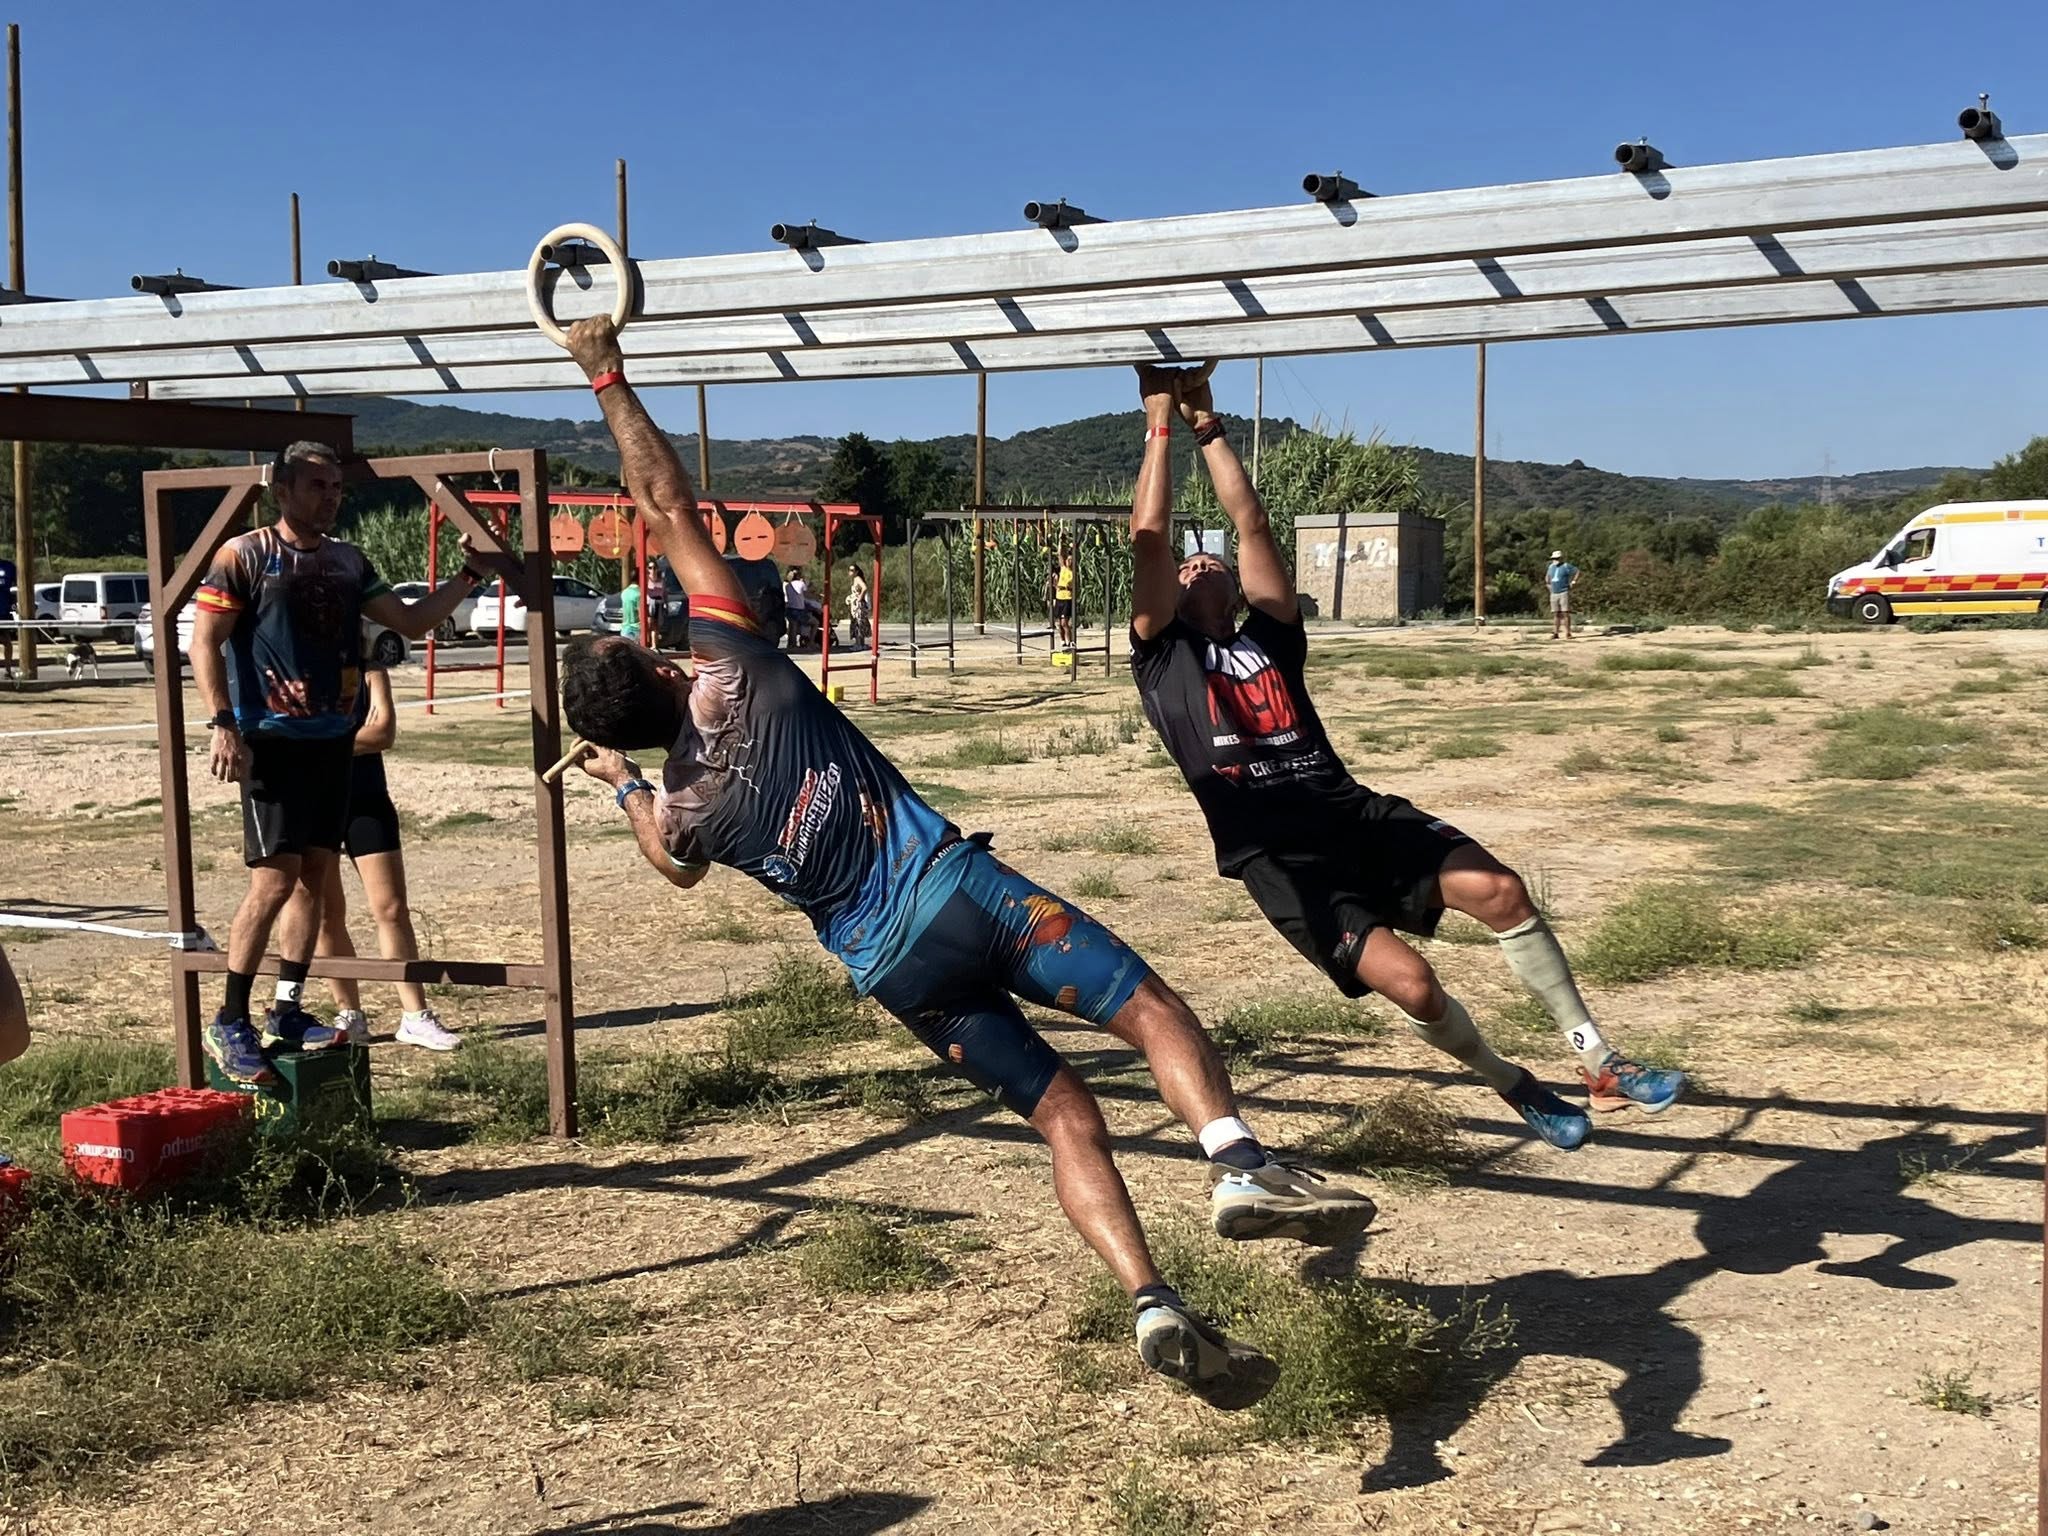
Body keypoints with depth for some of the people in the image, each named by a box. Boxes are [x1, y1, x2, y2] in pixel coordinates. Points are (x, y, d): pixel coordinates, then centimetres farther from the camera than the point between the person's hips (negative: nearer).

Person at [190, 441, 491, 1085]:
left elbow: (411, 621, 15)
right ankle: (229, 1023, -2)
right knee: (275, 877, -11)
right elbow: (204, 642, -8)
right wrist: (224, 725, -17)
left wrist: (467, 576, 3)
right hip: (271, 739, -6)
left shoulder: (348, 561, 12)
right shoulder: (243, 555, -6)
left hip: (332, 739, 7)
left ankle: (287, 1011, 18)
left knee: (315, 874, 8)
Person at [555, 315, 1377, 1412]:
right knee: (1152, 1009, -2)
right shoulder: (732, 675, -4)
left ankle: (1155, 1306, -8)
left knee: (1063, 1114, 7)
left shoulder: (676, 807, 4)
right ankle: (1240, 1166, -28)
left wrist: (619, 781, 40)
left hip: (890, 970, 3)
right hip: (951, 886, -3)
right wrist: (609, 379, 10)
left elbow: (680, 868, 31)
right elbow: (668, 505, 2)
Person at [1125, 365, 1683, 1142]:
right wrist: (1161, 422, 5)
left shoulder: (1269, 639, 20)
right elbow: (1149, 540, 1)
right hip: (1276, 855, -4)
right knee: (1409, 983, -18)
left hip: (1354, 812, 4)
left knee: (1499, 889, -17)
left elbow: (1251, 523, 15)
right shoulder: (1164, 657, 11)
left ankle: (1598, 1060, -3)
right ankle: (1510, 1084, 11)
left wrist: (1208, 426, 18)